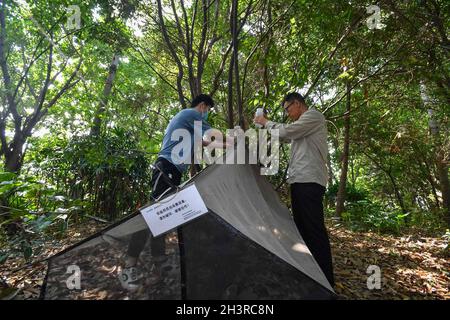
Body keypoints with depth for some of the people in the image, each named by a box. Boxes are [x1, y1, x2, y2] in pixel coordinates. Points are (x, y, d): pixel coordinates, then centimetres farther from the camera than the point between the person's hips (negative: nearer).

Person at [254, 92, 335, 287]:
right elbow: (285, 136, 27)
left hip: (309, 181, -10)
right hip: (299, 180, 10)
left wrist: (266, 122, 3)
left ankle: (326, 279, 2)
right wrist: (265, 125, 19)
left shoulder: (313, 115, -5)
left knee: (314, 228, -7)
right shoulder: (301, 125, 25)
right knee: (301, 227, 14)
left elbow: (286, 131, -12)